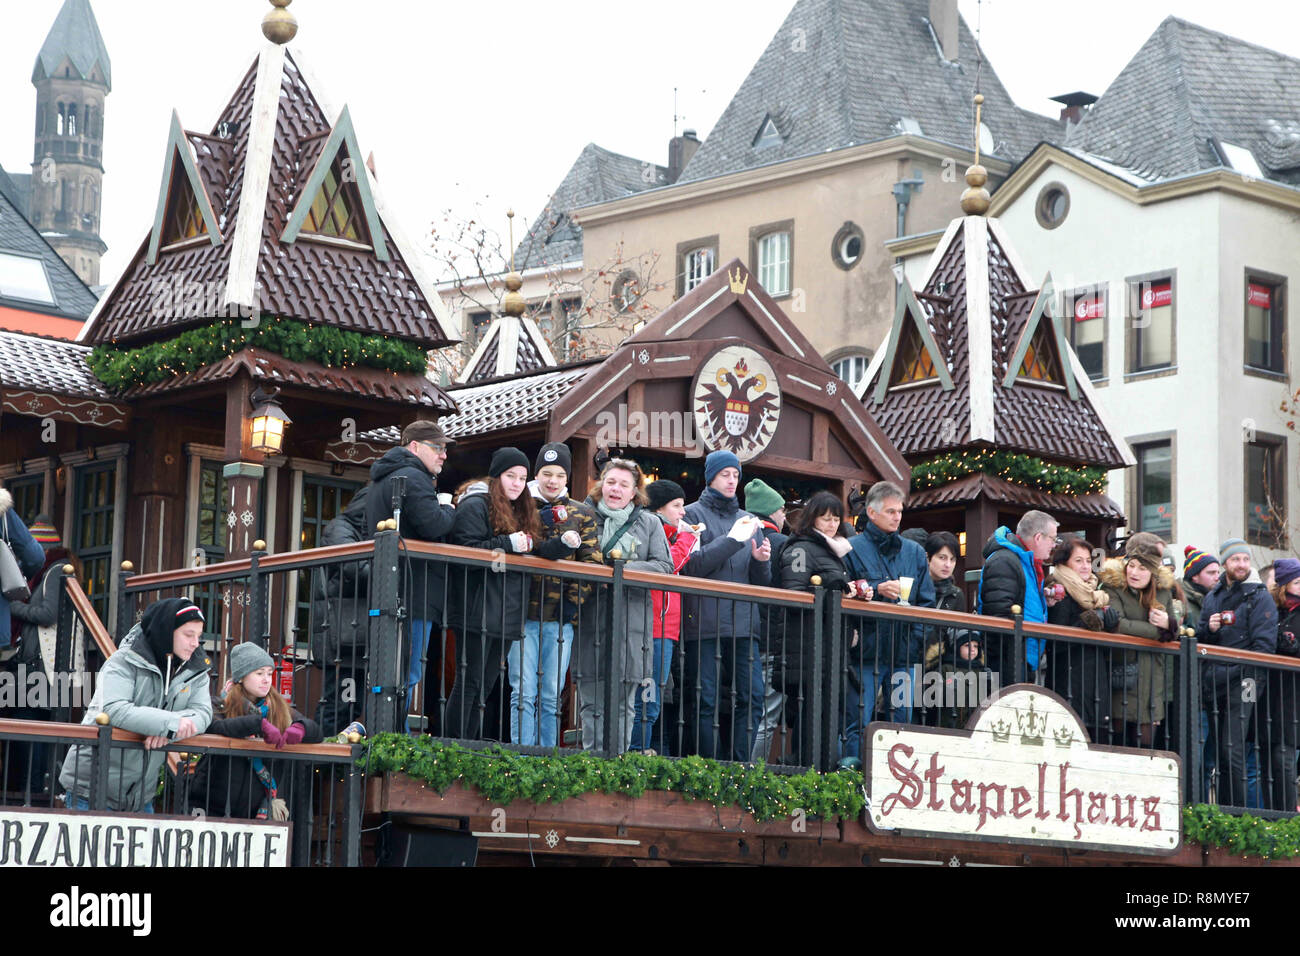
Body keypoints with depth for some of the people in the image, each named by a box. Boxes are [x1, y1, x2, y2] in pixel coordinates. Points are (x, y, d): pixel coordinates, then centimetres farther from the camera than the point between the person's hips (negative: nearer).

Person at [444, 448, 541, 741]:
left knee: (486, 684, 8)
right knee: (470, 682, -9)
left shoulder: (521, 511, 21)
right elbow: (464, 552, -16)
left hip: (505, 615, 8)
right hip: (478, 613, -8)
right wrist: (508, 544, -18)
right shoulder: (475, 507, -5)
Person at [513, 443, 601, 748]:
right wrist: (558, 546, -21)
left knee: (551, 696, 4)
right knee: (524, 692, -5)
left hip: (561, 617, 2)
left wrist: (573, 600, -7)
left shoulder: (582, 514, 11)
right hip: (524, 611, -2)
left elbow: (592, 563, 6)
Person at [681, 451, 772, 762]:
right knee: (705, 701, -5)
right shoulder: (694, 514, 5)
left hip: (745, 623, 4)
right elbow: (691, 565, -10)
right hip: (704, 624, -4)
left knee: (752, 697, -6)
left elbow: (762, 581, 18)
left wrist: (761, 560, -3)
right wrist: (732, 539, -13)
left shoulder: (748, 520, 20)